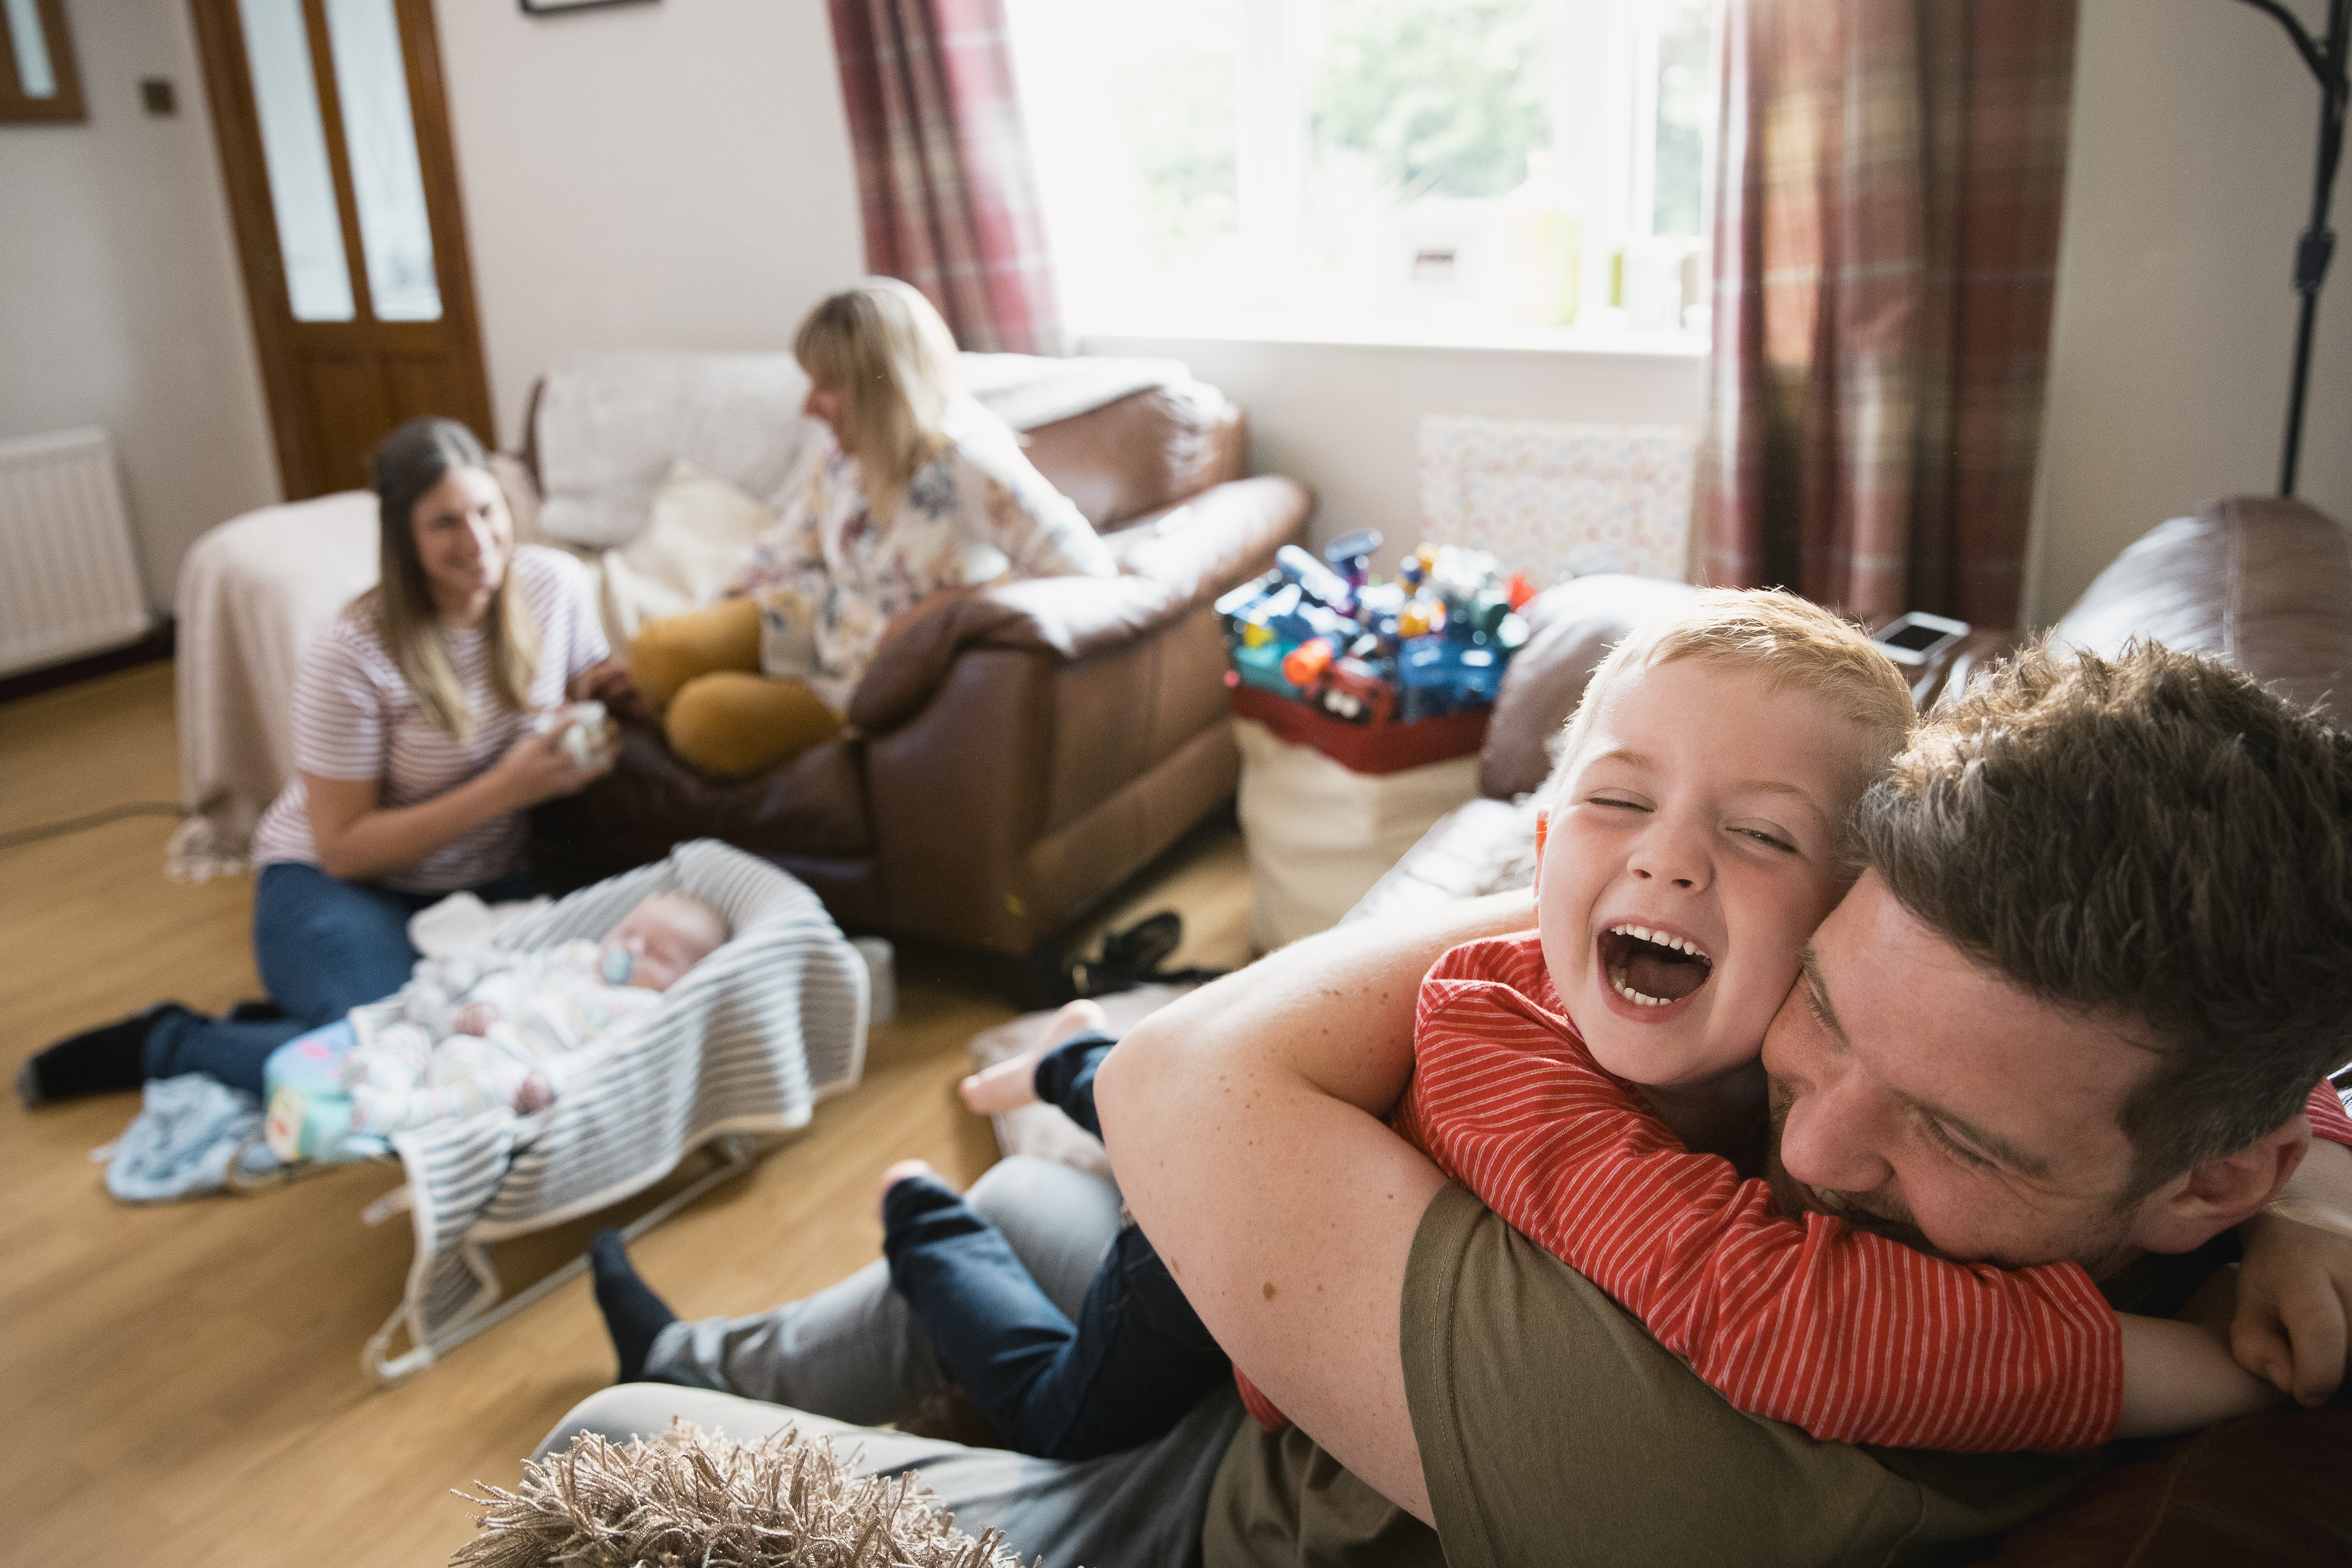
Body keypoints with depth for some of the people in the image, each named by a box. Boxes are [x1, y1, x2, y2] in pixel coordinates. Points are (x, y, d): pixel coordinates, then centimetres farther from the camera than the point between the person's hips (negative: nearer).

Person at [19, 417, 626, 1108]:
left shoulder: (555, 584, -9)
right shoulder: (355, 653, -20)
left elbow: (586, 686, 12)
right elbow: (345, 847, -18)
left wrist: (601, 692, -14)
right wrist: (505, 788, -28)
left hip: (484, 882, 5)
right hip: (339, 881, -5)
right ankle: (164, 1043, 2)